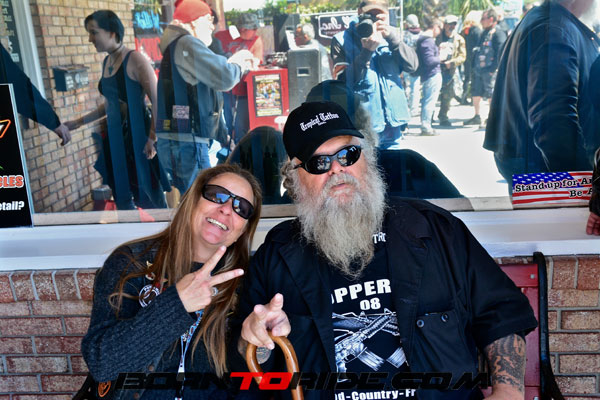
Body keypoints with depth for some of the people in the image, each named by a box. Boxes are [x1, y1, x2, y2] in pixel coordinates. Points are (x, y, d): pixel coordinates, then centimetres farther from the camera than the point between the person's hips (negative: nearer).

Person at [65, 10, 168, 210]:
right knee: (122, 197, 14)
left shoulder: (135, 60, -14)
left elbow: (157, 101, -16)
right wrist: (79, 122, 20)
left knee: (152, 198, 3)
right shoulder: (106, 63, 11)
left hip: (139, 136, -8)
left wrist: (152, 138, -20)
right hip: (116, 137, 8)